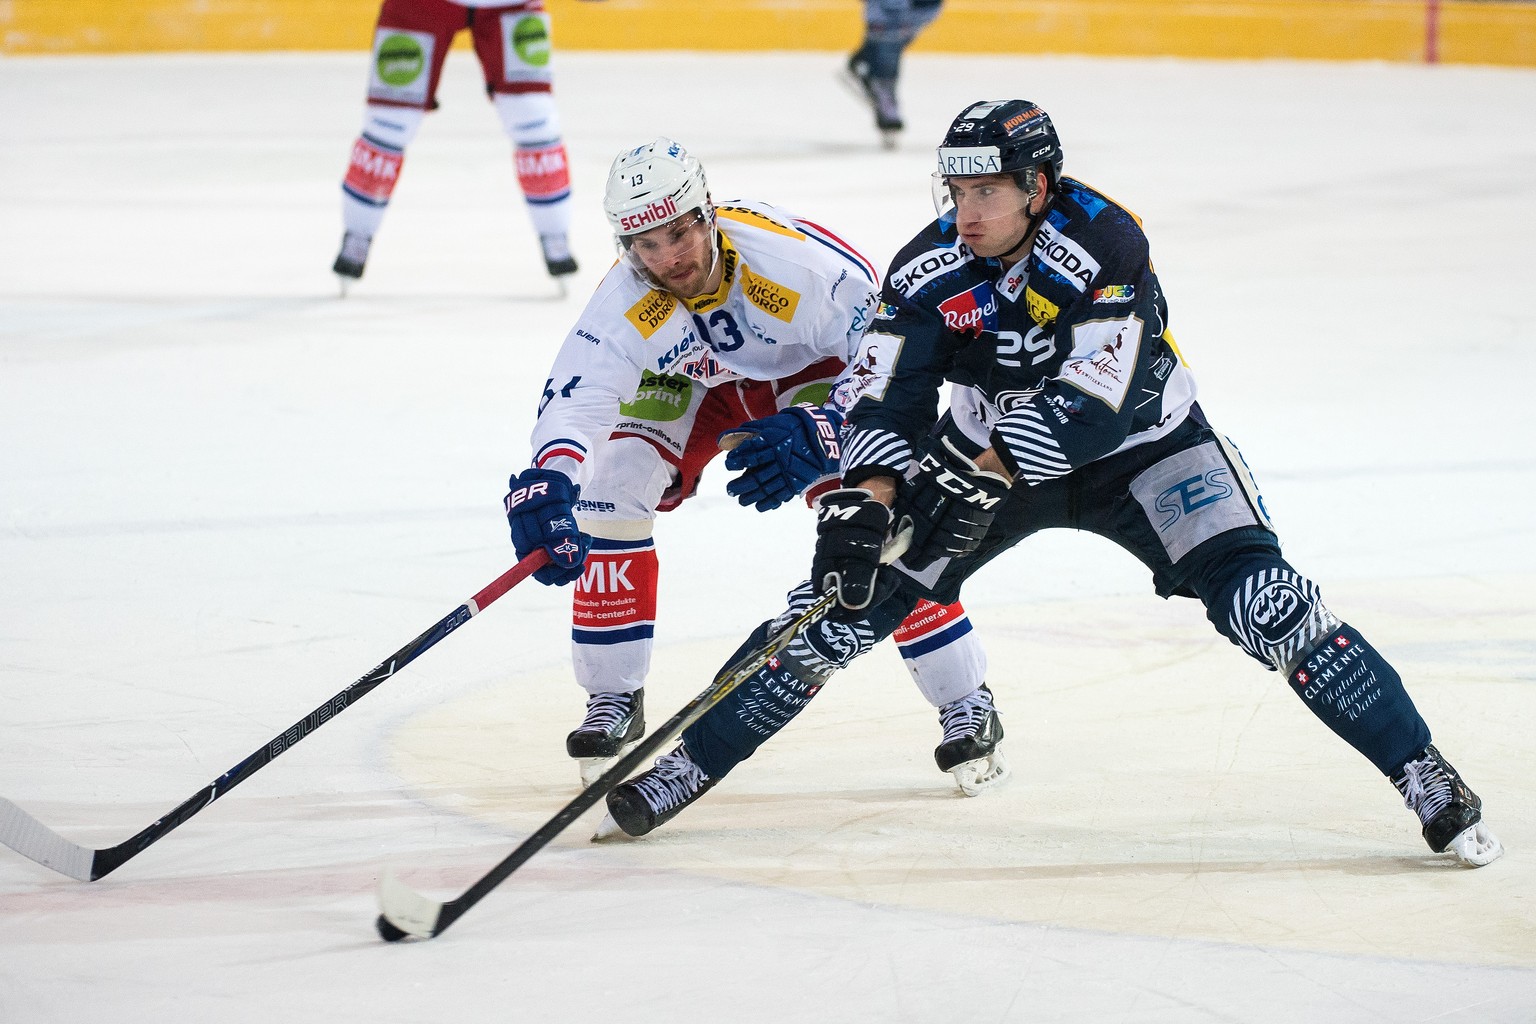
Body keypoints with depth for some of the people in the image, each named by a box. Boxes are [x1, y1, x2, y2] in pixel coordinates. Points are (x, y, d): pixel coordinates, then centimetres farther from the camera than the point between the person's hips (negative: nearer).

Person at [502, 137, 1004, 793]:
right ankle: (614, 700, -1)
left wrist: (819, 432, -47)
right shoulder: (624, 304, -32)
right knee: (609, 491, -17)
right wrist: (545, 484, -63)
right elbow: (574, 398, -42)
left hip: (816, 375, -3)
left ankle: (968, 707, -6)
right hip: (689, 383, 3)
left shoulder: (801, 260, -39)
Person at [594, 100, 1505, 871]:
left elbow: (1096, 403, -36)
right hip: (990, 453, 3)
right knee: (854, 593, -6)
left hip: (1138, 445, -3)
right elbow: (887, 400, -18)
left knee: (1264, 604, -20)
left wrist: (979, 473, -41)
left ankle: (1422, 772, -11)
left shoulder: (1104, 244, -29)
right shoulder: (930, 269, -17)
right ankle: (692, 765, 4)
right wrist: (862, 500, -36)